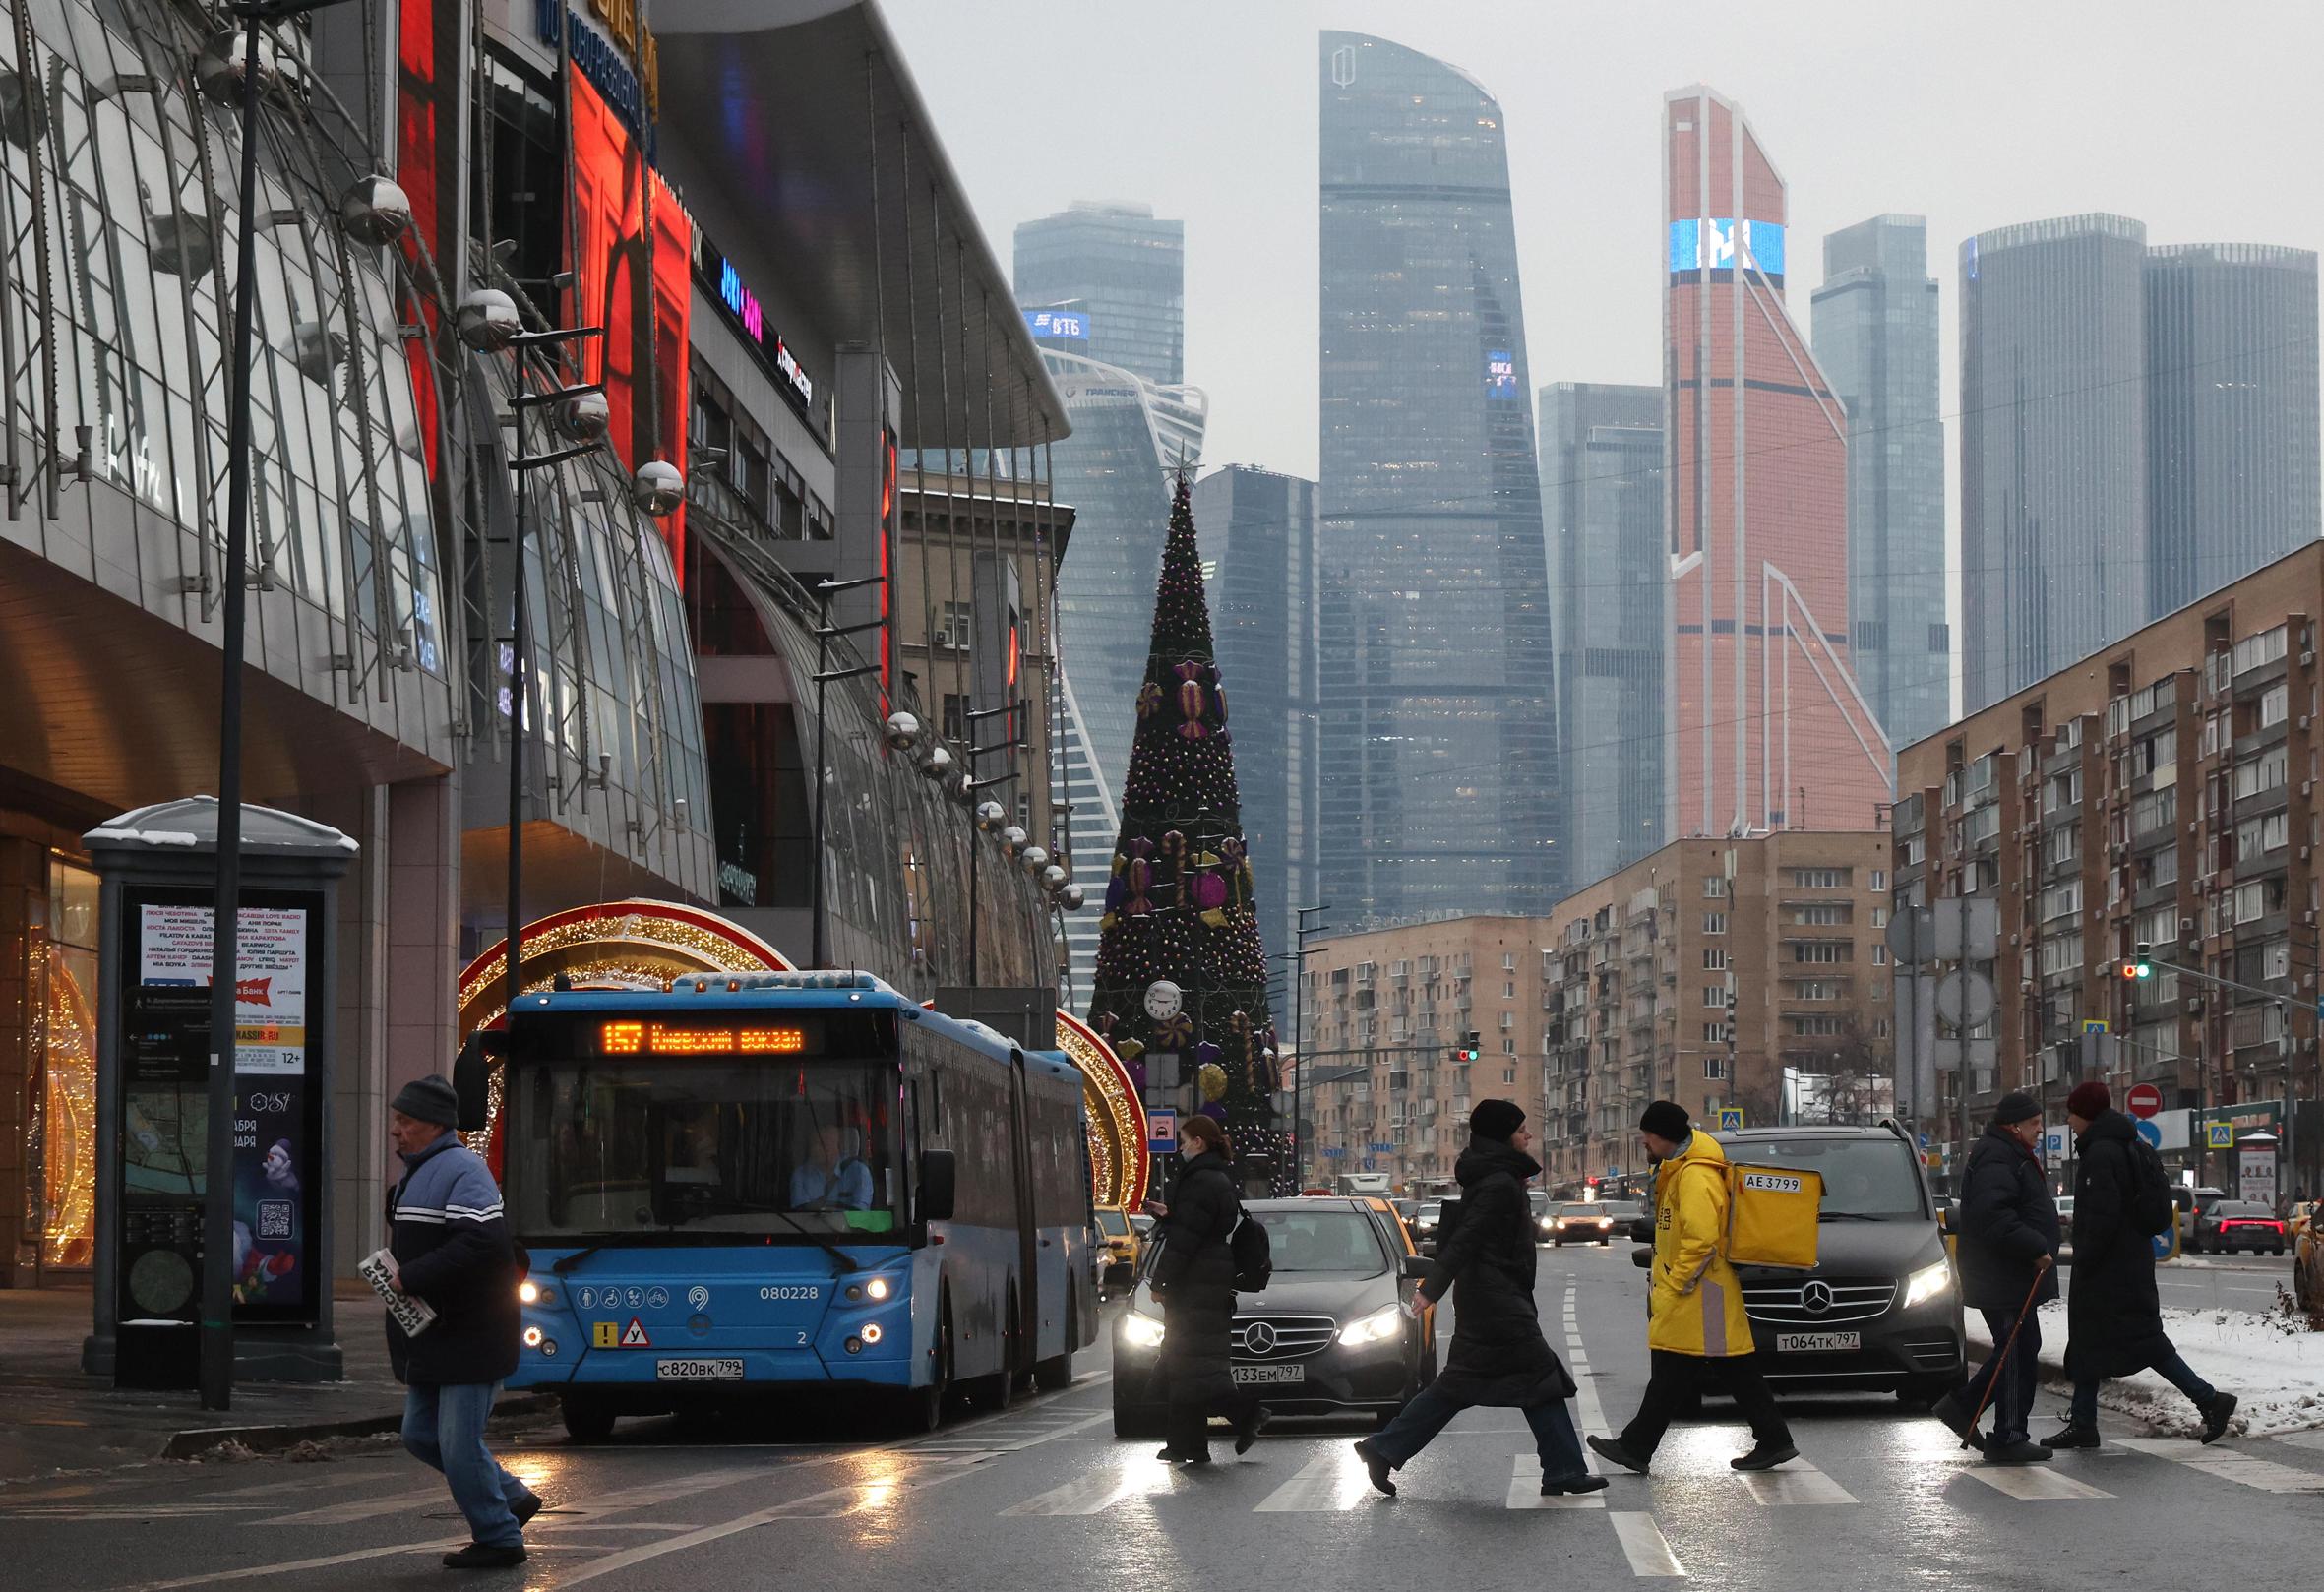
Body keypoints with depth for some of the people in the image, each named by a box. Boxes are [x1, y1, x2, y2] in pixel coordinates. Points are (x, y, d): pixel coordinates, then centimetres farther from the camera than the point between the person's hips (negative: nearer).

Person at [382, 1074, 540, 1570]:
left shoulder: (462, 1171, -16)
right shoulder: (418, 1173, 17)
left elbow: (481, 1242, -28)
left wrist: (411, 1278, -24)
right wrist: (398, 1274, 9)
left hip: (469, 1337, -10)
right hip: (432, 1338, 11)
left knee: (459, 1444, -6)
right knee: (421, 1435, 14)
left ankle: (499, 1538, 8)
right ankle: (513, 1498, 26)